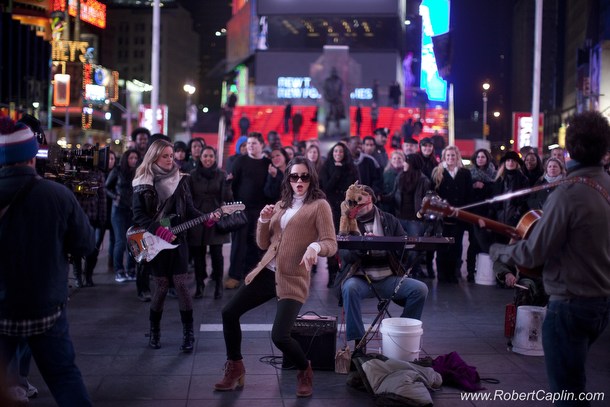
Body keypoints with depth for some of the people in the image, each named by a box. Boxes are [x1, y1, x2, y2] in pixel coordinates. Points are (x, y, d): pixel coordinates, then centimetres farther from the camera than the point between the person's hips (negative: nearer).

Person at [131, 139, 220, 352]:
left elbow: (189, 210, 4)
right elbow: (139, 216, -9)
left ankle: (188, 333, 4)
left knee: (182, 286, -2)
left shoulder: (180, 180, 5)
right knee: (161, 287, 3)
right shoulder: (143, 183, -4)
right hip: (154, 243, -2)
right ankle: (154, 331, 21)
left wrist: (207, 219, -13)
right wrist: (160, 231, -19)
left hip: (177, 240, 2)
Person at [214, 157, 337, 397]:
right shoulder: (281, 205, 15)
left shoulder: (319, 205, -2)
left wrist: (315, 247, -31)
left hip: (293, 280, -6)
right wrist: (263, 220, 0)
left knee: (279, 336, -17)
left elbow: (331, 244, -10)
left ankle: (305, 371, 14)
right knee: (229, 313, 1)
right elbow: (263, 244, 17)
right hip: (267, 272, 7)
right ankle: (235, 369, 19)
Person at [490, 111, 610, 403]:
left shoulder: (568, 194, -22)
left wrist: (499, 252, -1)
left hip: (571, 304, -8)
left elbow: (533, 254, -18)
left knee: (567, 392, 3)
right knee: (571, 377, 26)